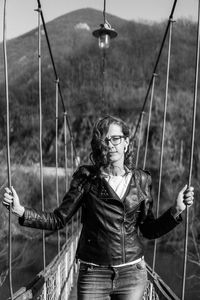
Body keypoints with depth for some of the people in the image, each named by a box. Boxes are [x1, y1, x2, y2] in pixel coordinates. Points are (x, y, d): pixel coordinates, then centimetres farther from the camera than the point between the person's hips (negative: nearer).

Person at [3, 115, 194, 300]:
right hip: (93, 274, -1)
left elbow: (149, 231, 4)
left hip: (132, 273, 2)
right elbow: (58, 220, -6)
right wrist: (20, 211, -18)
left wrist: (176, 210, -10)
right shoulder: (87, 178, -6)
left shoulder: (141, 180, 0)